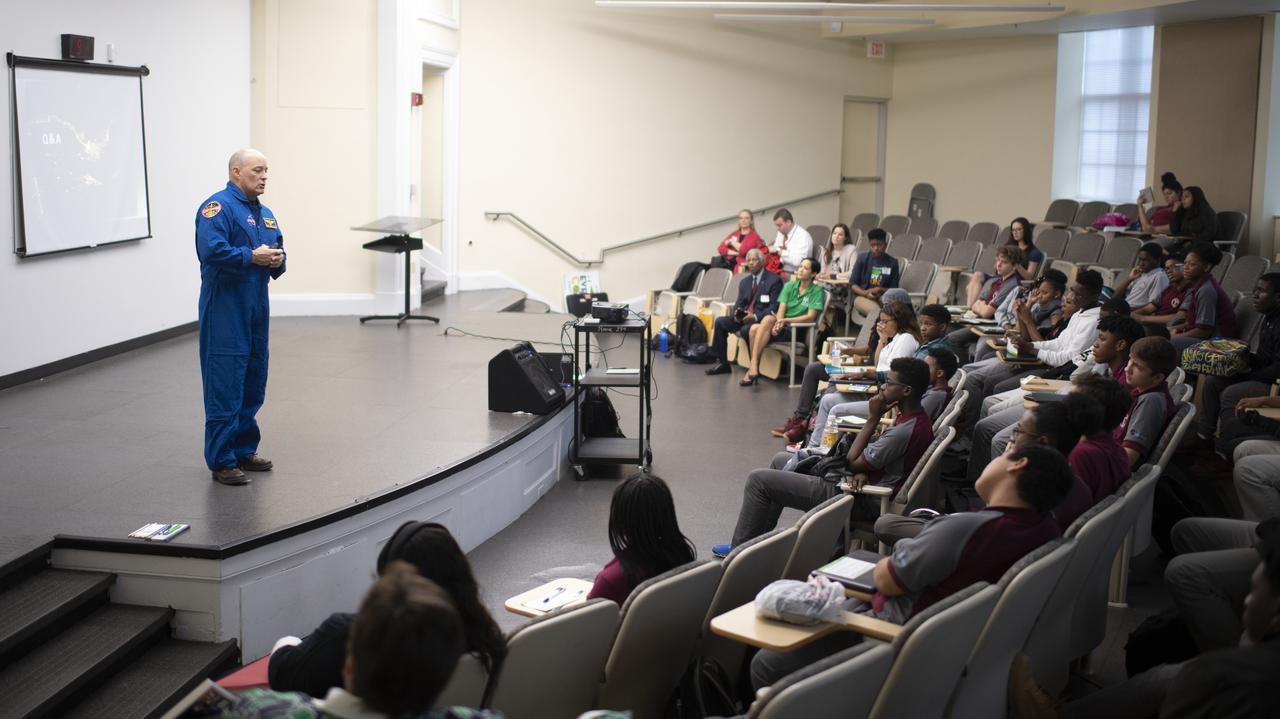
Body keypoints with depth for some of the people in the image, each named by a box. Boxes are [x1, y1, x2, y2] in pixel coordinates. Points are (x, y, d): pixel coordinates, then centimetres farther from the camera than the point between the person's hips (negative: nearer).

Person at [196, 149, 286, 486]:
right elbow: (211, 250, -24)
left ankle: (245, 449, 26)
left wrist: (277, 262, -1)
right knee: (225, 387, -7)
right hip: (225, 309, -9)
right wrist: (252, 257, -18)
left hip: (256, 309, 9)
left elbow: (277, 250, 22)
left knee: (253, 385, 15)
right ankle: (222, 461, -3)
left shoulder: (265, 214, 18)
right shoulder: (217, 207, -11)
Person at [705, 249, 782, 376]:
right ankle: (721, 363, -7)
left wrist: (755, 316, -24)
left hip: (760, 319, -7)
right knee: (719, 322, -12)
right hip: (743, 317, 7)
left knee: (746, 330, -35)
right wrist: (736, 314, -9)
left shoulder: (774, 280, -4)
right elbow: (739, 303, 16)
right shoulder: (745, 282, 19)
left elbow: (774, 307, -12)